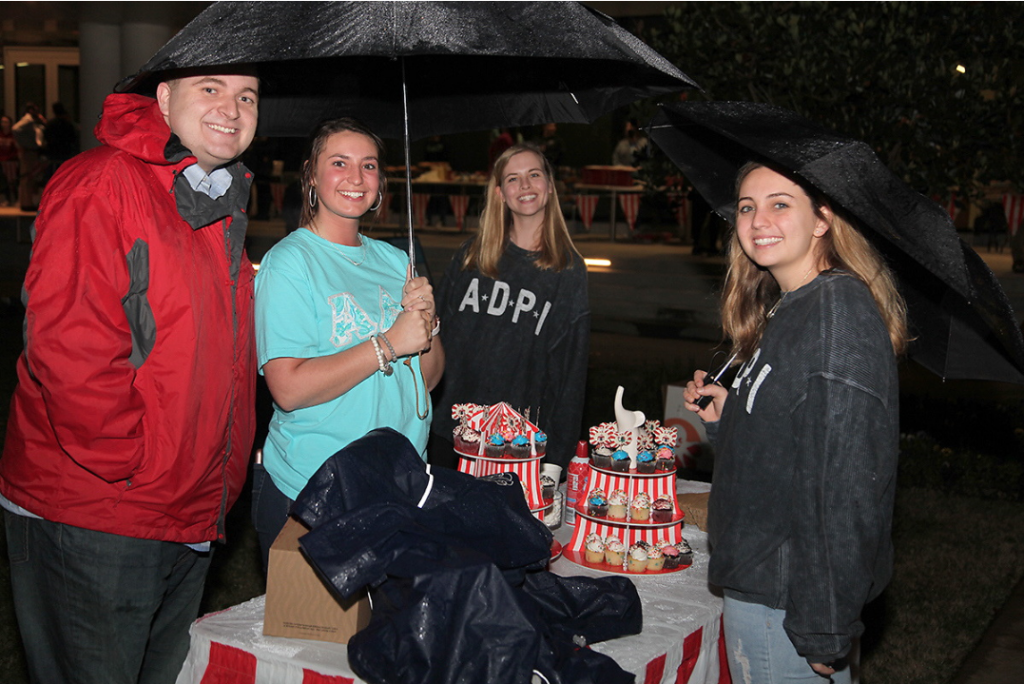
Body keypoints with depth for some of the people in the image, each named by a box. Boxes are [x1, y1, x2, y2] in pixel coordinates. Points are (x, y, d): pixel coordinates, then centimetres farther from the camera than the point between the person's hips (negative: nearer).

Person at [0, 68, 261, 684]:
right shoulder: (100, 184, -14)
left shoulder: (222, 211, 14)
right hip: (88, 522, -8)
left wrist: (220, 484, 14)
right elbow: (66, 344, -24)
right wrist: (128, 465, -20)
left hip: (189, 521, 9)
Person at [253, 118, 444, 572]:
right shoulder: (289, 262, -11)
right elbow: (289, 389, -22)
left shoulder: (394, 261, 9)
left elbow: (429, 378, 10)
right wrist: (390, 343, -19)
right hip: (309, 493, -6)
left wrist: (427, 323, -9)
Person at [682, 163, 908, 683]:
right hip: (758, 577, 9)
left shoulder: (839, 309, -18)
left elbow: (848, 476, -23)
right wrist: (723, 417, 2)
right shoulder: (783, 311, 12)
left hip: (785, 597, -9)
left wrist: (824, 627, -23)